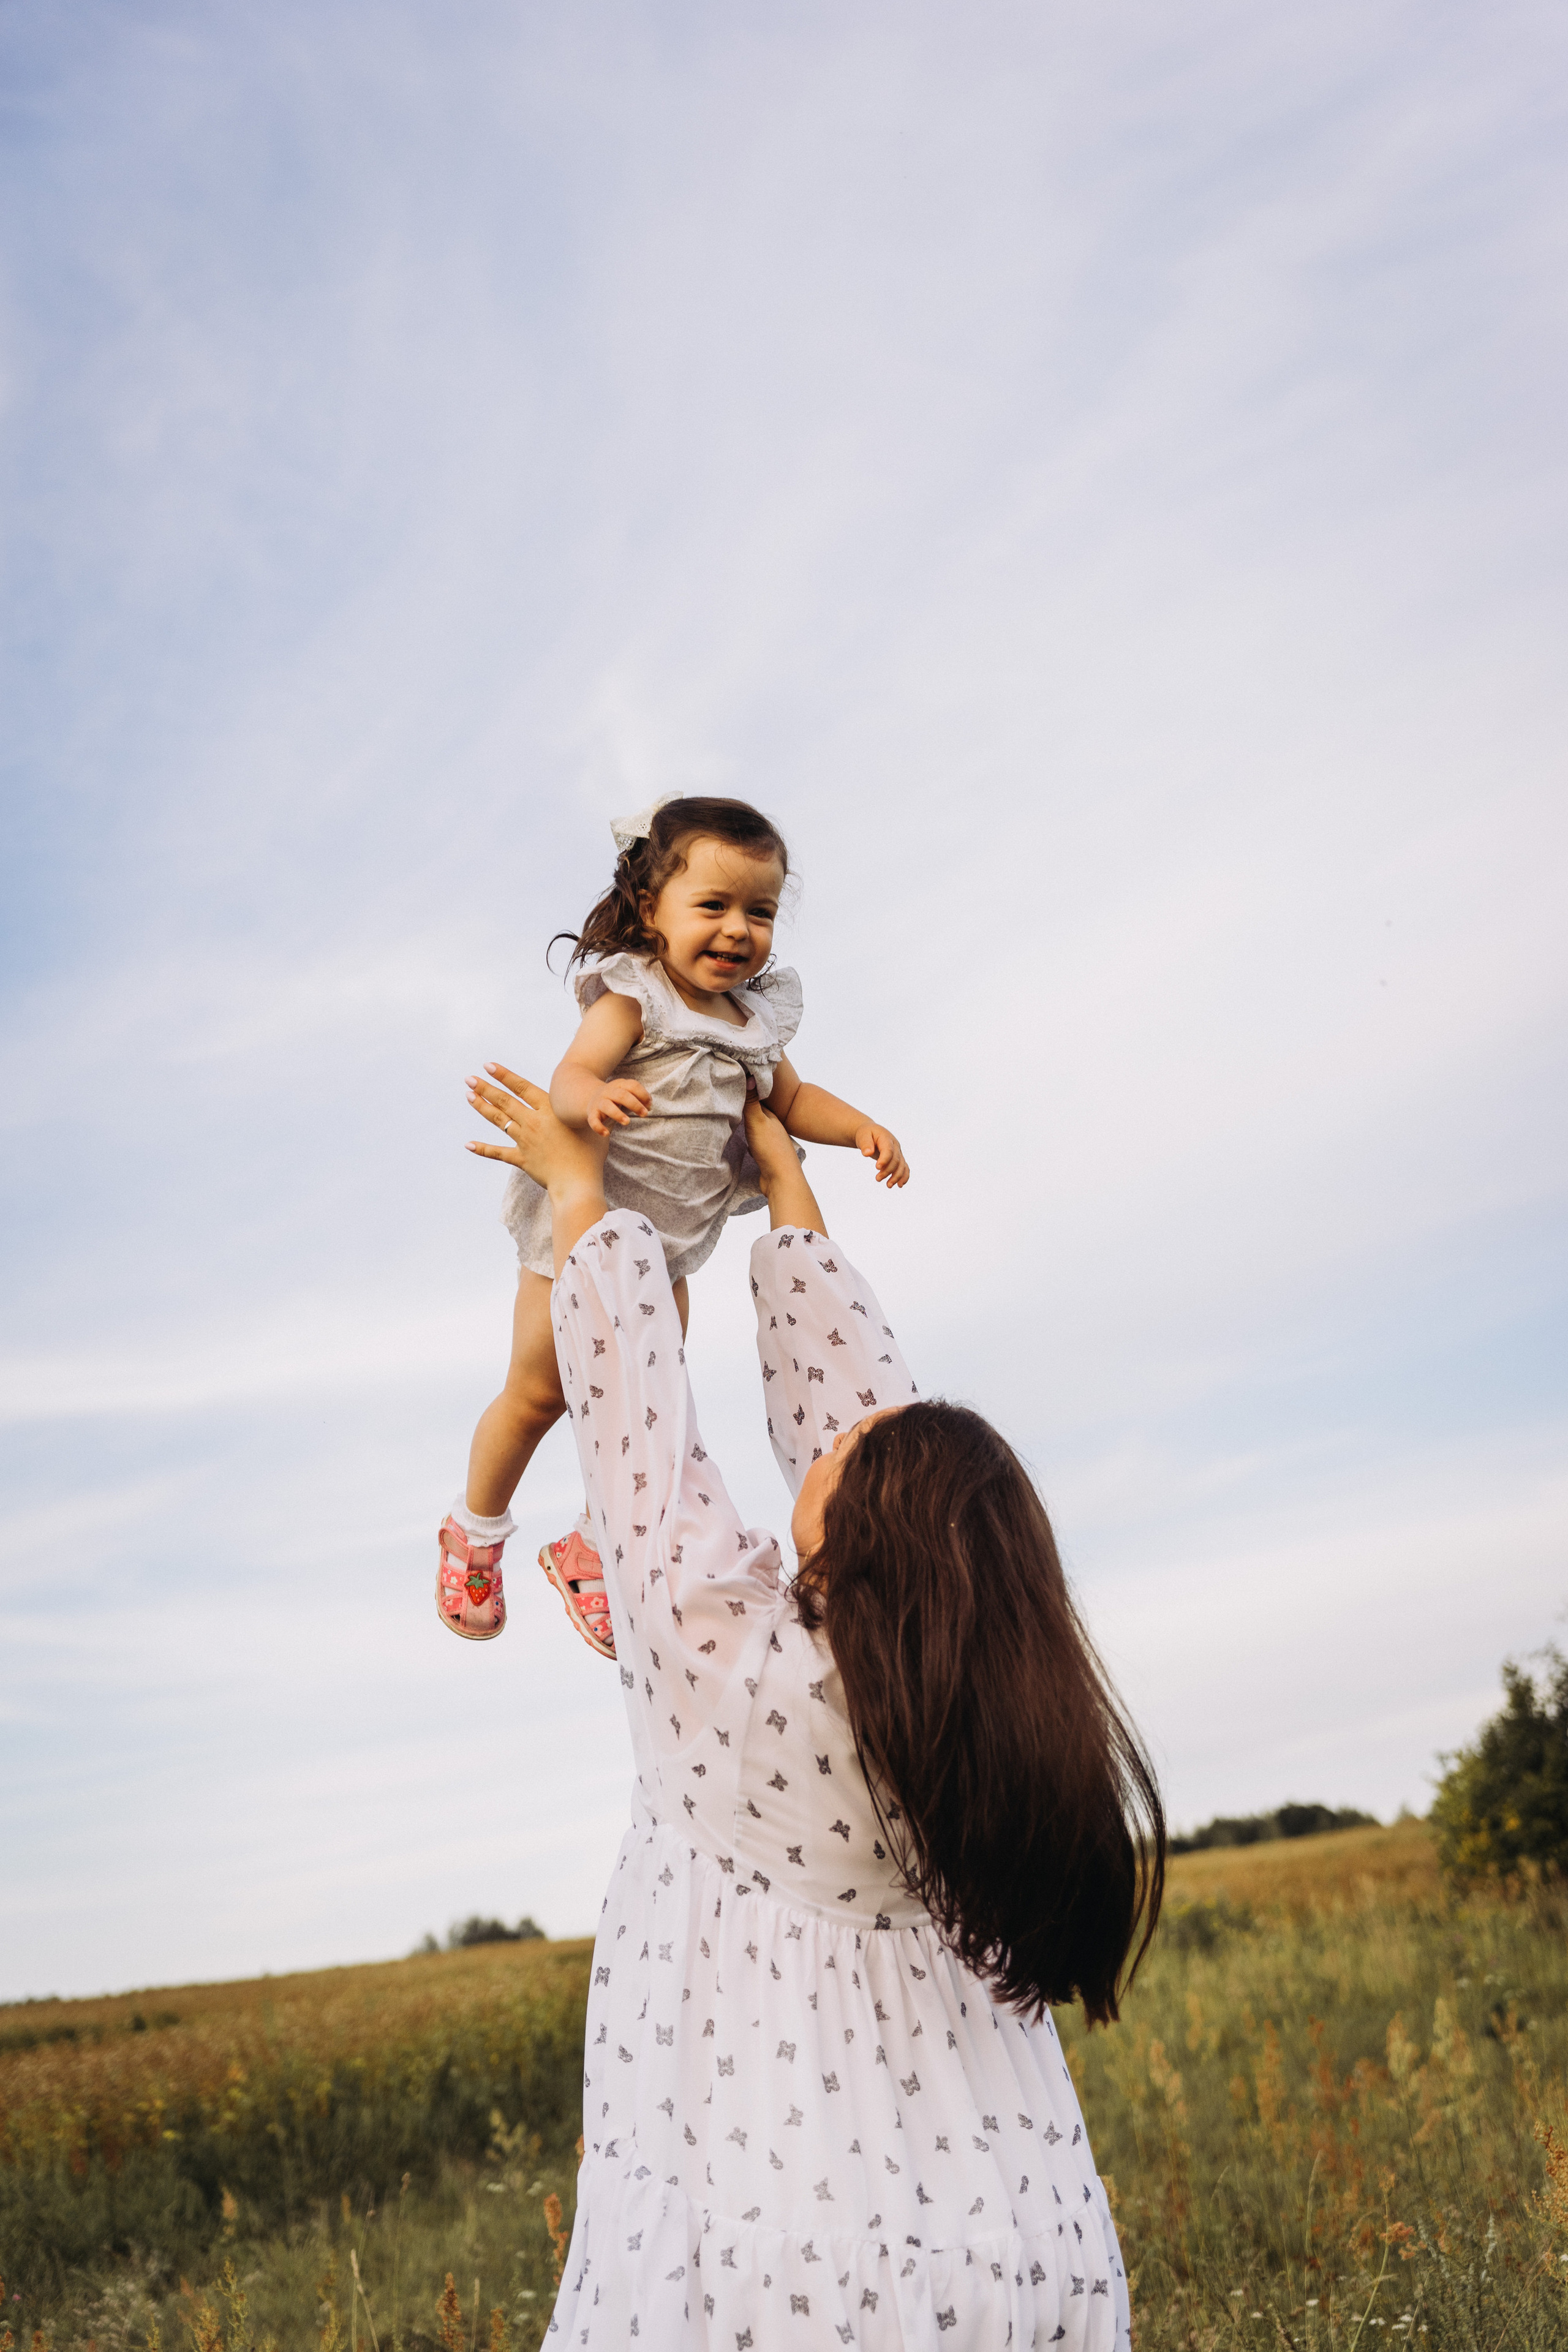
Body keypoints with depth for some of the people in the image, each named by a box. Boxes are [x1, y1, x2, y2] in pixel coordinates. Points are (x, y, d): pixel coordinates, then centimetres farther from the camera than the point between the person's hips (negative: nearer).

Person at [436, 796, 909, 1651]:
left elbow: (790, 1097, 14)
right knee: (539, 1392, 7)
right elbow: (569, 1078, -35)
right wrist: (595, 1097, -58)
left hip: (670, 1243, 6)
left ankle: (590, 1552, 34)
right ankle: (474, 1534, 32)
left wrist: (862, 1128, -3)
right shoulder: (633, 996, -21)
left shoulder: (756, 1016, 0)